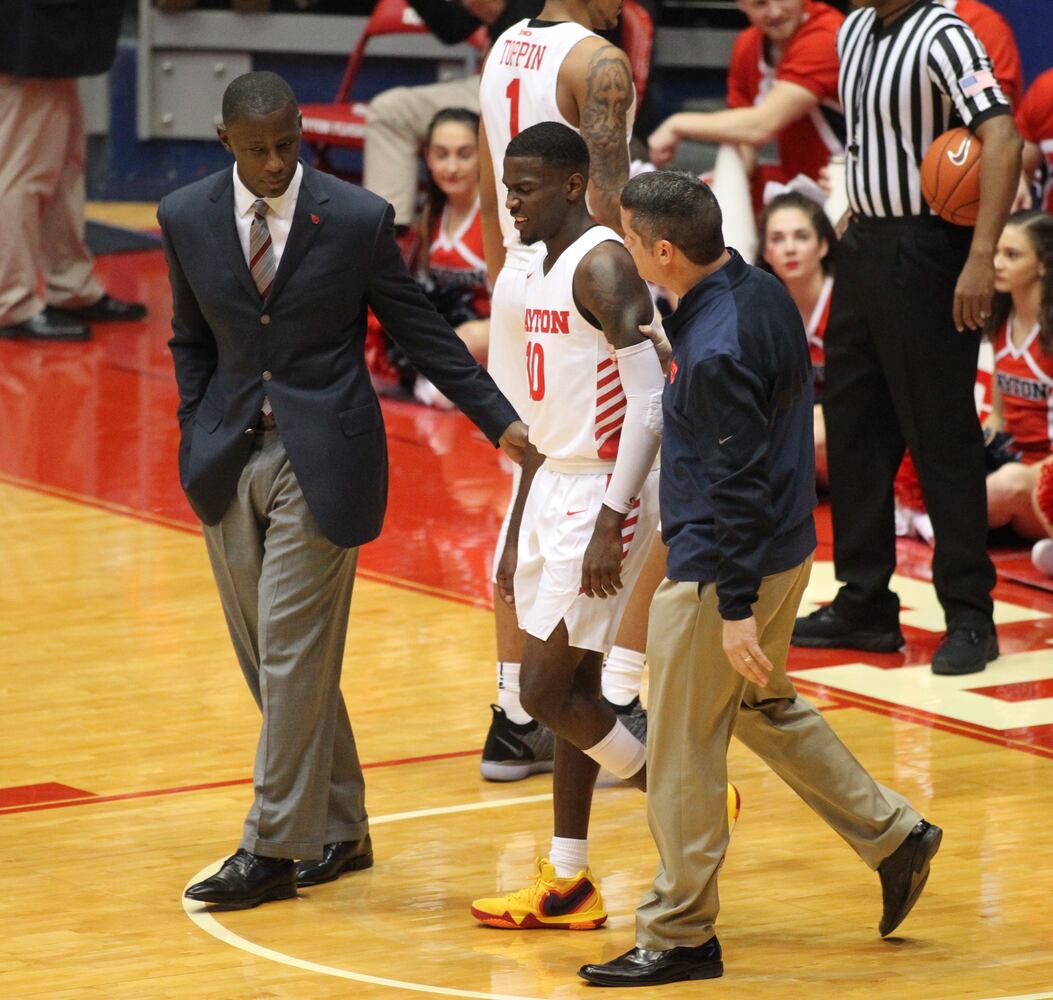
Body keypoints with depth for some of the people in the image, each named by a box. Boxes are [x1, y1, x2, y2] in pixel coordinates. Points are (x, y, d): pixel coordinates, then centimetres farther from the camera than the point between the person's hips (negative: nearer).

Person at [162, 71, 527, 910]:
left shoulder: (357, 219, -8)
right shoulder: (186, 219, 2)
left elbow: (422, 331, -1)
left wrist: (502, 422, -5)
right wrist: (198, 439, 5)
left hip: (321, 458, -4)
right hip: (231, 456, 4)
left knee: (293, 654, -6)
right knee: (267, 660, 8)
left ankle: (274, 849, 1)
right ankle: (338, 831, 21)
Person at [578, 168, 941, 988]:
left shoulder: (716, 350, -26)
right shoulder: (763, 291, 2)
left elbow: (737, 482, -26)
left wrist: (737, 608, -24)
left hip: (721, 570, -10)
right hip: (786, 547, 10)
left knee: (682, 755, 1)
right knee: (765, 709, 27)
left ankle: (679, 936, 10)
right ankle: (894, 836, 30)